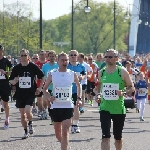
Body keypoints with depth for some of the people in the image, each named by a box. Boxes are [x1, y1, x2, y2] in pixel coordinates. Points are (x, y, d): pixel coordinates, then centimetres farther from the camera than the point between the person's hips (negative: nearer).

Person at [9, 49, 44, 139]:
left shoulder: (33, 67, -5)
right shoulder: (16, 68, 1)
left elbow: (42, 77, 7)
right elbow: (11, 81, 7)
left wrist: (40, 88, 1)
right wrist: (14, 81, -15)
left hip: (31, 93, -3)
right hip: (20, 94, 3)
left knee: (28, 111, -19)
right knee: (22, 114, 6)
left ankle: (30, 124, 12)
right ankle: (26, 132, 22)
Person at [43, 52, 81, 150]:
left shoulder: (73, 74, 0)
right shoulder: (52, 74, -1)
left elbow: (78, 85, 19)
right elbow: (45, 89, 8)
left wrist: (79, 98, 8)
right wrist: (49, 97, -12)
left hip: (68, 106, -2)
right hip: (56, 106, 2)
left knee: (65, 132, -13)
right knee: (58, 133, 13)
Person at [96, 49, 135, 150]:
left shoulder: (122, 71, -6)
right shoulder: (101, 72, 4)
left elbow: (132, 88, -2)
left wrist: (124, 92, -22)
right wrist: (98, 94, 1)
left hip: (119, 109, -1)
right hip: (105, 108, 1)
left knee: (118, 137, 14)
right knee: (105, 136, -13)